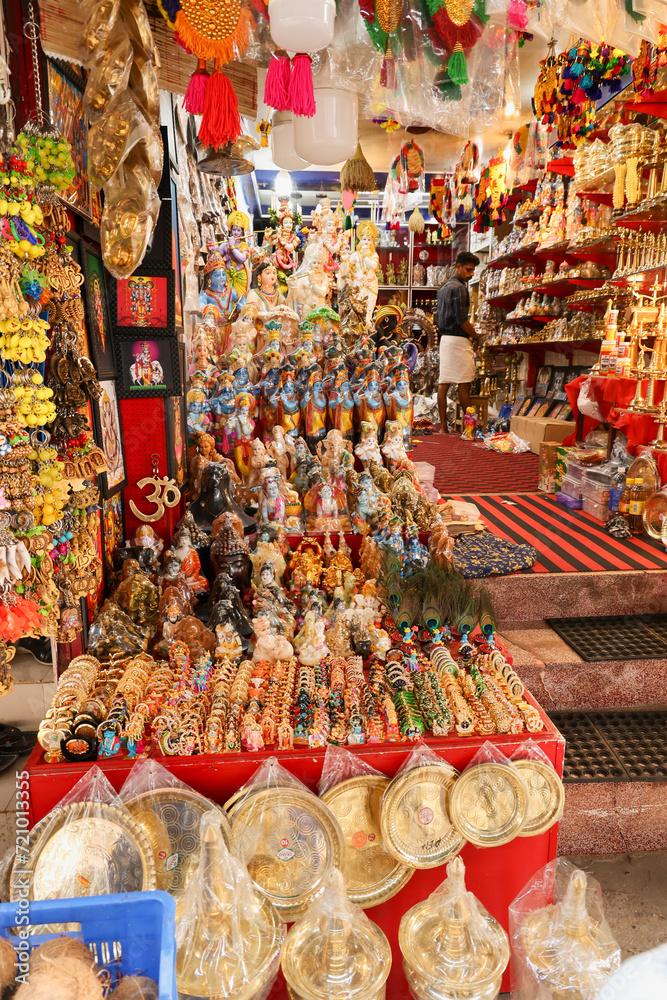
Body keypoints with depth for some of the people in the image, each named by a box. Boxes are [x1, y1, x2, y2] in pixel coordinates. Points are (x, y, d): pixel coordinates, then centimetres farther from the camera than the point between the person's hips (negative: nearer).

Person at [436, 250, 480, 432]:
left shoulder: (444, 287, 20)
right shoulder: (459, 287, -10)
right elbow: (461, 319, -16)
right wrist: (475, 336, -4)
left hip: (444, 338, 9)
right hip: (458, 339, -9)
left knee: (444, 382, 3)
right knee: (464, 383, -5)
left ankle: (443, 427, 4)